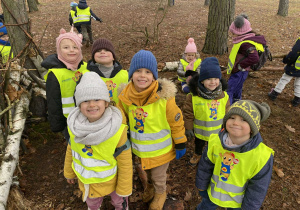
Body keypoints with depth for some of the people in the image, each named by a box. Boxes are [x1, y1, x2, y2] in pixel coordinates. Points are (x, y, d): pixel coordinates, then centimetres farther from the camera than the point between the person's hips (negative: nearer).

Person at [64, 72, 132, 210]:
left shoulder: (118, 131, -31)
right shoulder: (74, 127, -19)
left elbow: (125, 163, -20)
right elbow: (70, 152, -1)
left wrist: (124, 189, -11)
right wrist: (69, 172, 11)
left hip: (112, 180, -3)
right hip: (86, 180, 3)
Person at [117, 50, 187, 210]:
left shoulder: (164, 97, -26)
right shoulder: (125, 96, -14)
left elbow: (176, 122, -15)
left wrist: (180, 144, -7)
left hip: (160, 149, -3)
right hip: (139, 148, 4)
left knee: (158, 176, 21)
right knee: (147, 171, 31)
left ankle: (160, 193, 55)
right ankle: (150, 185, 65)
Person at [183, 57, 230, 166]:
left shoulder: (223, 96, -17)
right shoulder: (193, 96, -24)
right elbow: (188, 113, -14)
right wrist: (188, 128, -10)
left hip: (217, 132, 1)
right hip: (200, 131, 0)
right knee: (199, 144, 29)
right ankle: (197, 155, 59)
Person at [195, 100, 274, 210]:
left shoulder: (262, 157, -31)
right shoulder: (215, 142, -23)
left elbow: (258, 189, -16)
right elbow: (204, 167, -6)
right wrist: (201, 187, 5)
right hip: (213, 193, 3)